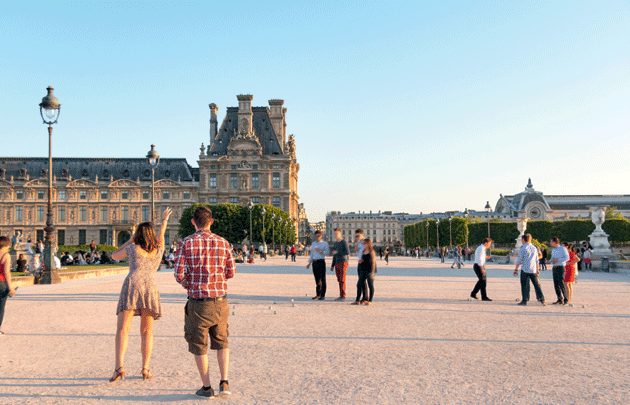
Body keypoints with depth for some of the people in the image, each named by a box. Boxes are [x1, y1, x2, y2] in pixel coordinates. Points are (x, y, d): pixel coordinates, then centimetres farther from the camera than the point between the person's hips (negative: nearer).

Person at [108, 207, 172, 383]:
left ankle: (119, 367, -16)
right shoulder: (158, 250, 16)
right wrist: (164, 220, 53)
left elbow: (114, 256, 28)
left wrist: (129, 240, 31)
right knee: (147, 332, 12)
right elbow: (161, 235, 39)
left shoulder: (132, 248, 11)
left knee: (122, 330, -3)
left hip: (131, 285, -2)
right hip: (150, 288, 2)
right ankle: (145, 369, 7)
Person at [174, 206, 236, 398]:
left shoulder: (186, 243, -7)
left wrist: (187, 285, 12)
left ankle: (207, 387, 20)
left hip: (198, 303, -2)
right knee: (221, 342, 20)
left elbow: (179, 274, -10)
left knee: (199, 346, 14)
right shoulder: (223, 243, 1)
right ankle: (224, 383, 11)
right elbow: (231, 272, 6)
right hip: (220, 301, 3)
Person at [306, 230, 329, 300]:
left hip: (321, 262, -5)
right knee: (317, 279, 7)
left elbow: (327, 252, -7)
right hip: (314, 262, 5)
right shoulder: (313, 244, 18)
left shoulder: (325, 243, 3)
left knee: (322, 279, -6)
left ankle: (323, 295, -4)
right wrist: (309, 263, 18)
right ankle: (318, 295, 12)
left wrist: (320, 251, -20)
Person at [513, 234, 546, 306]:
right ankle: (542, 300, 4)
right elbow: (537, 260, 14)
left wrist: (516, 269, -1)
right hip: (533, 269, 4)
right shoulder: (535, 248, 10)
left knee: (524, 285, 2)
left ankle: (524, 300, 2)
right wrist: (537, 270, 20)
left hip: (525, 269, -4)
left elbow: (519, 260, -8)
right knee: (537, 285, 7)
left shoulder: (522, 248, -6)